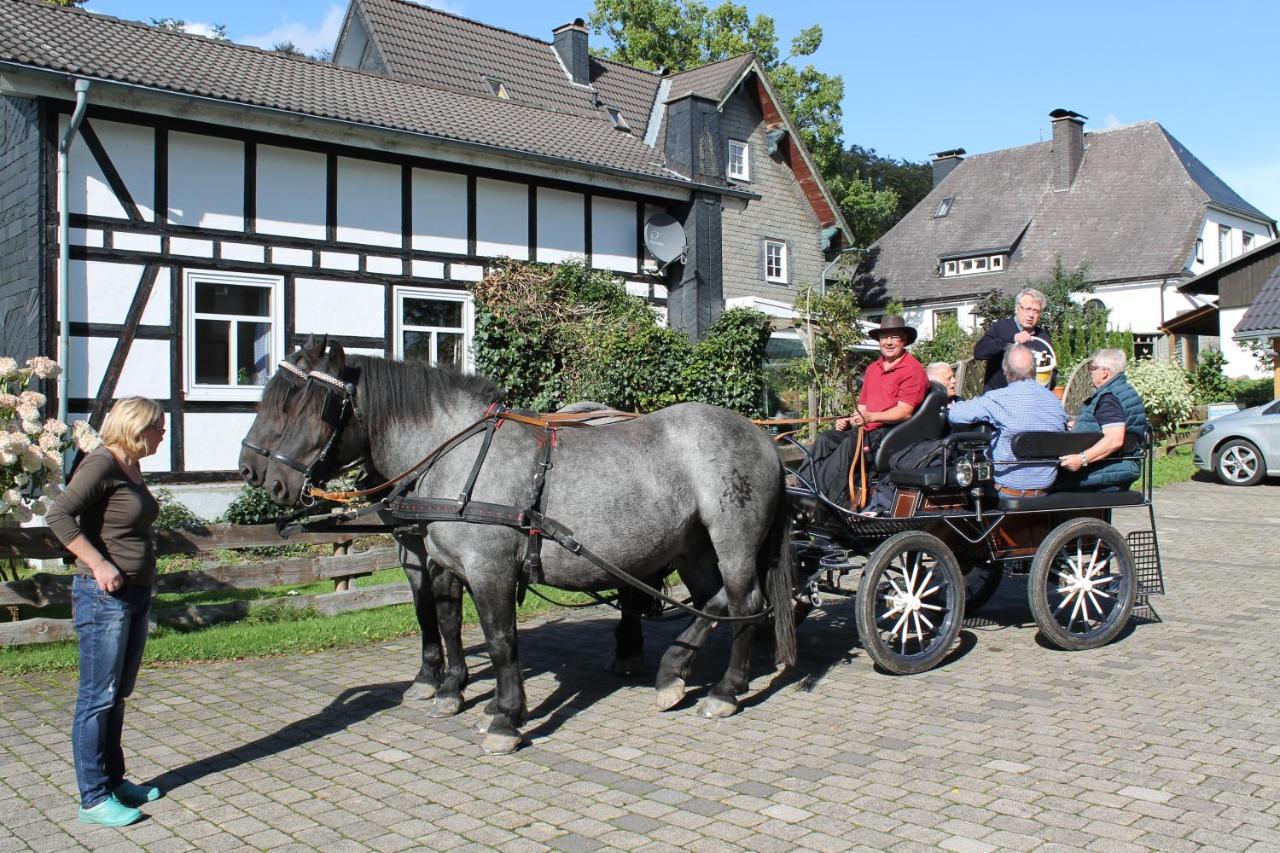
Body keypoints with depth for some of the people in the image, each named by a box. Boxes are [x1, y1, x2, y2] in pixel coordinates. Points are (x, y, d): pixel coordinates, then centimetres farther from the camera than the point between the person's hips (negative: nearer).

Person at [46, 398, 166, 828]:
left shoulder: (132, 467, 12)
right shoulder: (101, 463, -14)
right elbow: (59, 515, -23)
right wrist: (99, 565, -26)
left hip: (136, 592, 9)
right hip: (104, 596, -9)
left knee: (117, 695, 17)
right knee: (97, 698, -1)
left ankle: (114, 780, 28)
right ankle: (93, 797, 6)